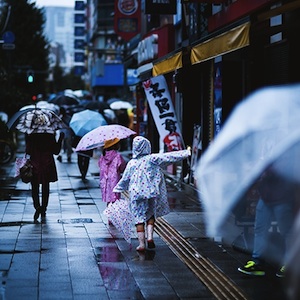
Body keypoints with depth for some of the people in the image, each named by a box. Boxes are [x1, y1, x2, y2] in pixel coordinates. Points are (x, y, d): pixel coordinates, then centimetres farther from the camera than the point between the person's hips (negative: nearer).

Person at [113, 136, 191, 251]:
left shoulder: (131, 163, 3)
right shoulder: (152, 159, -3)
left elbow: (125, 179, 12)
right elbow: (169, 157, -7)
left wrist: (117, 189, 29)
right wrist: (186, 153, -3)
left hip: (136, 193, 0)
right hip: (151, 192, 0)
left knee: (139, 217, 4)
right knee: (151, 214, 17)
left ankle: (141, 243, 0)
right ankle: (150, 237, -1)